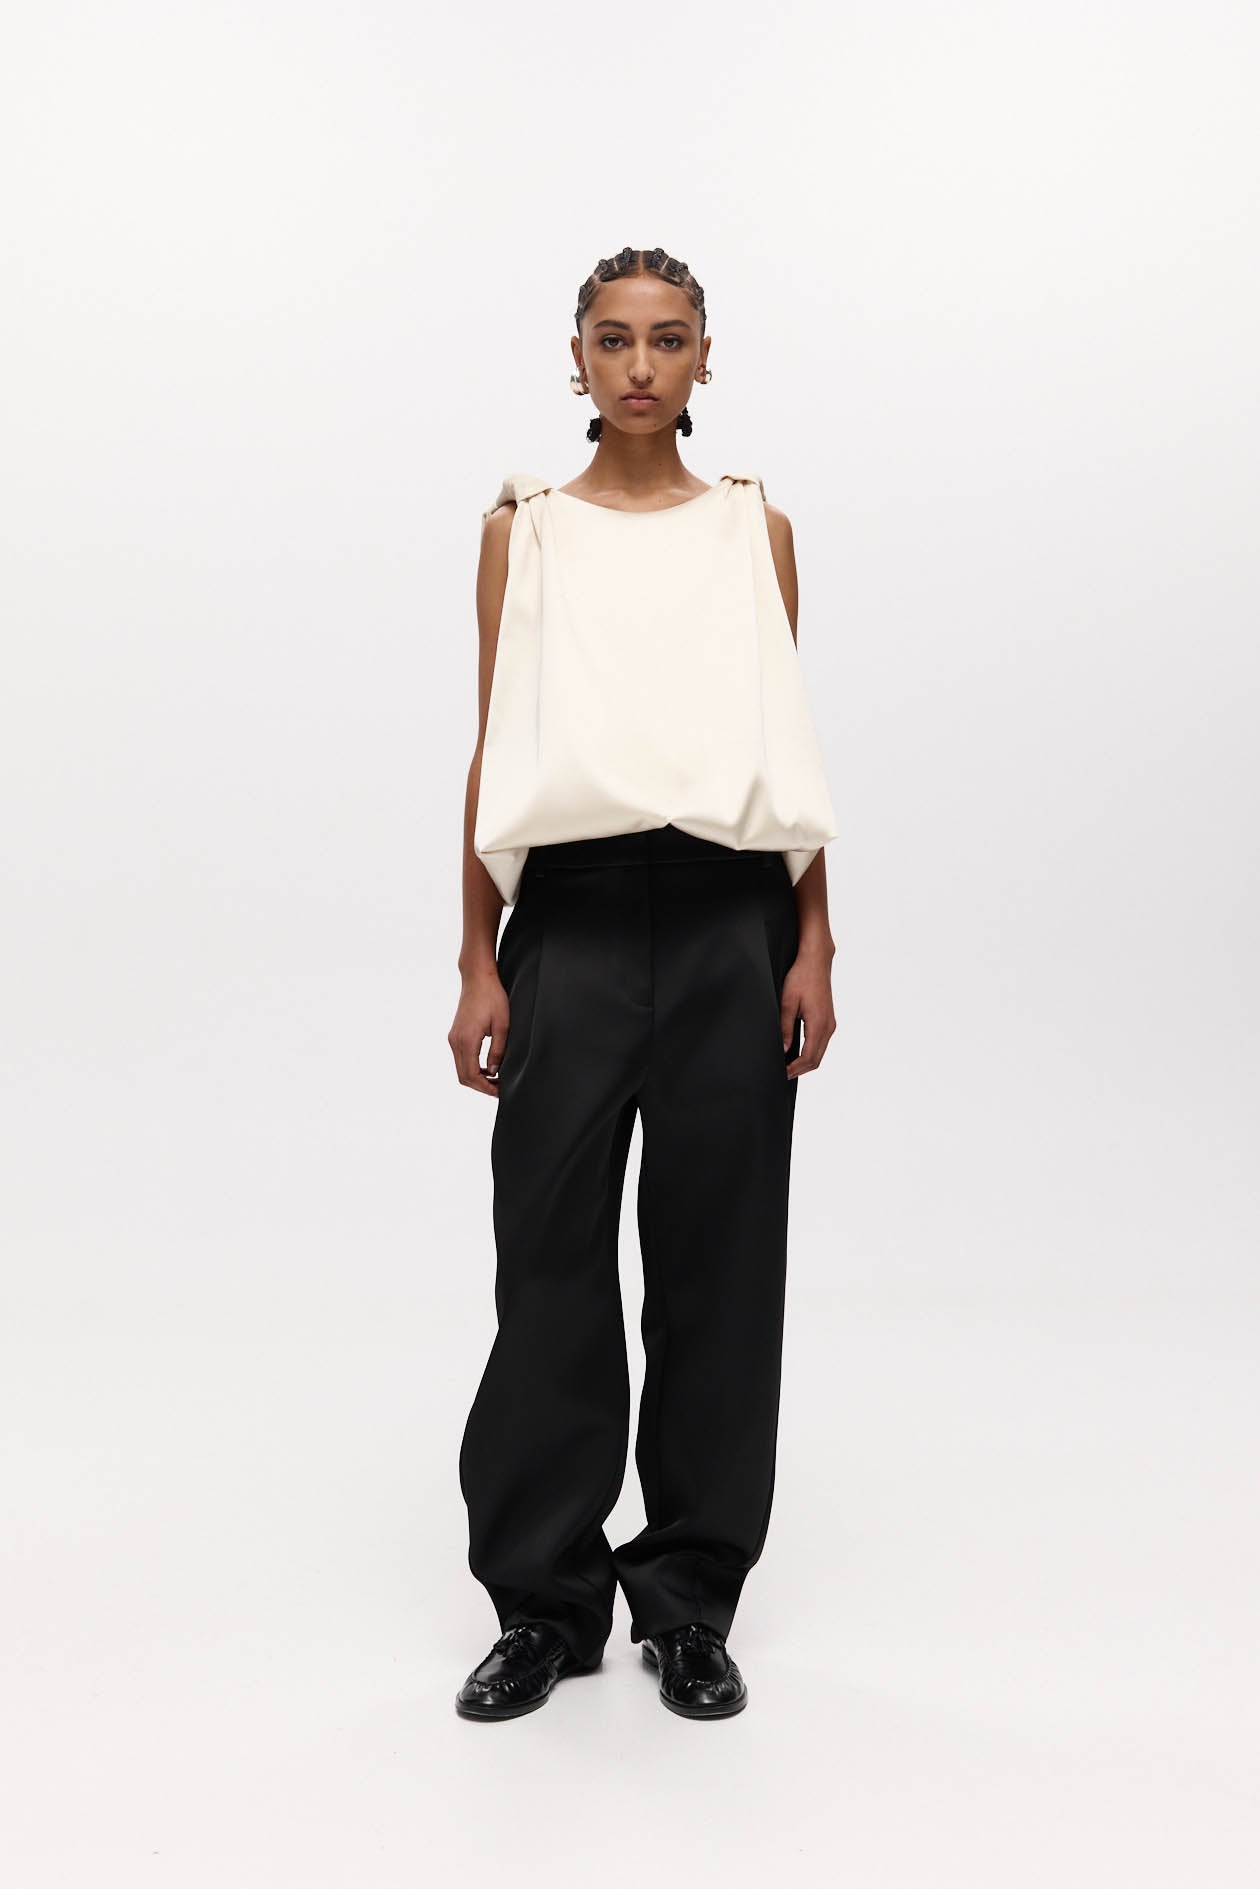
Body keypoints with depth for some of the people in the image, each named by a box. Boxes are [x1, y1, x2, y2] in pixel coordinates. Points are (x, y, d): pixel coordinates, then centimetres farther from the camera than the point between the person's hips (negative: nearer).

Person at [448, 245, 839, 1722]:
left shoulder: (755, 526, 10)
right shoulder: (524, 526, 8)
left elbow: (790, 749, 8)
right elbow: (494, 752, 5)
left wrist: (813, 947, 0)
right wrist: (479, 965, -1)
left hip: (731, 922, 1)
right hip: (574, 918, 0)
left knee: (718, 1253, 5)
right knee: (551, 1253, 2)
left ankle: (689, 1596, 21)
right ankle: (546, 1596, 19)